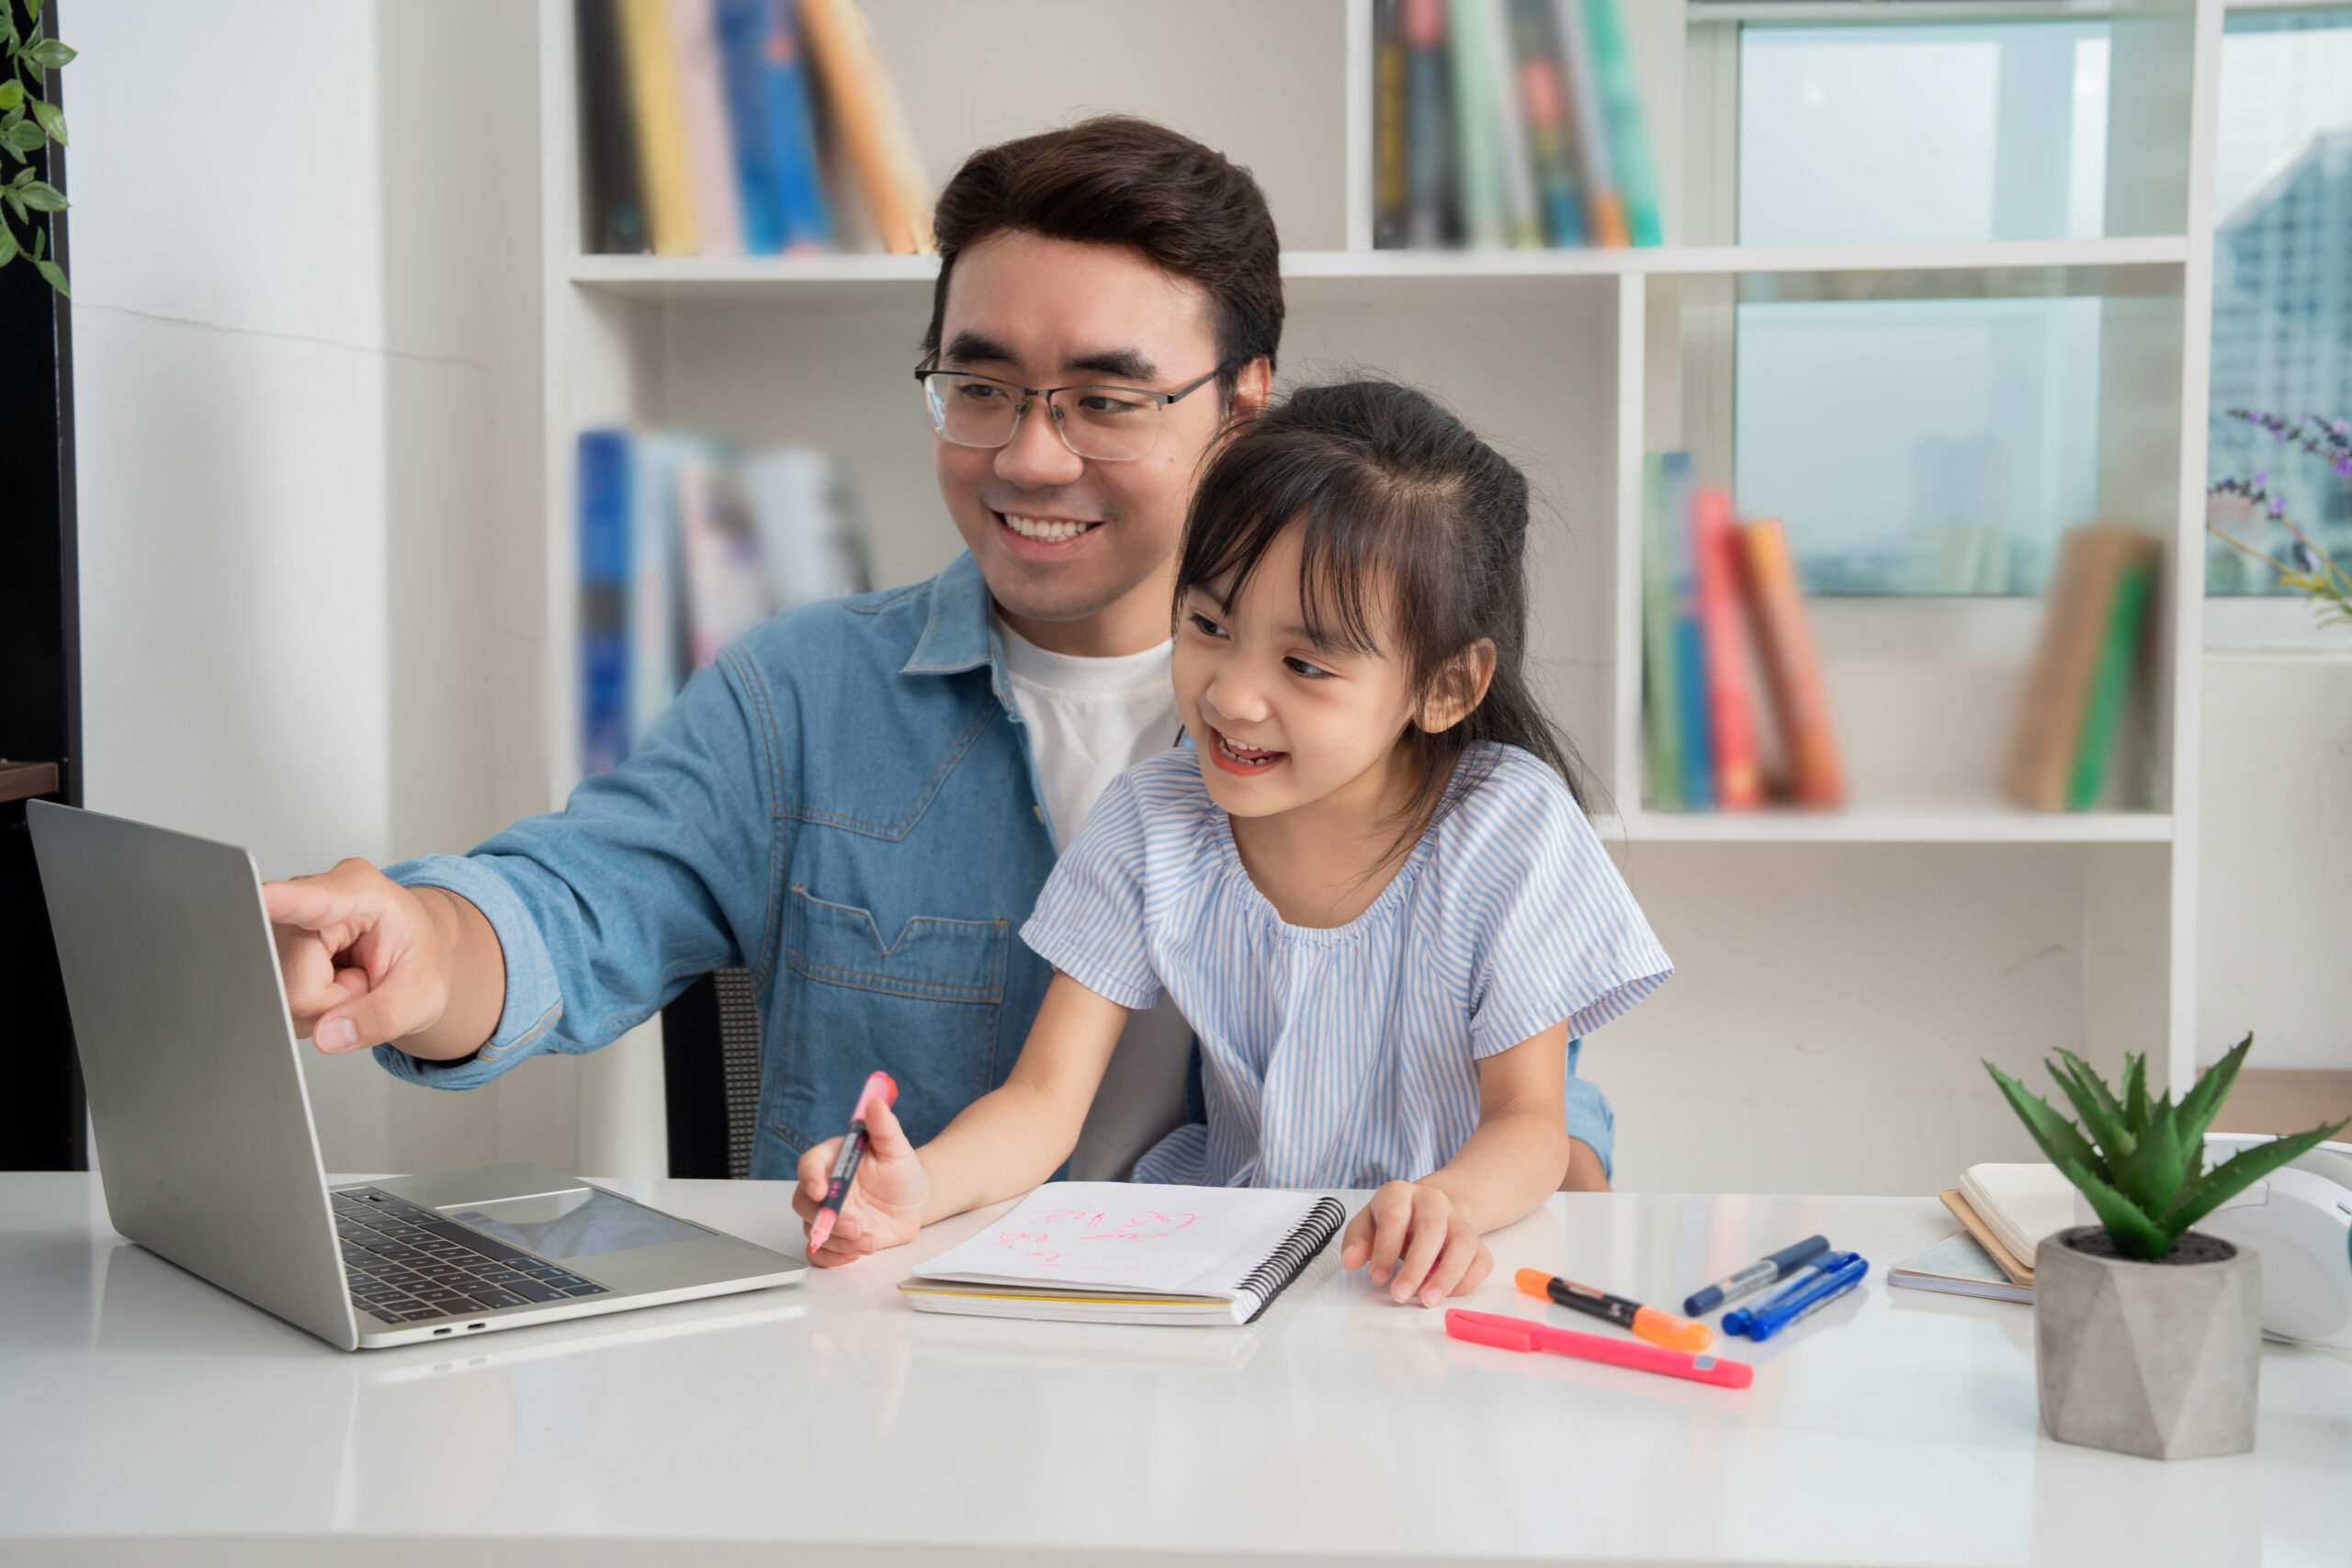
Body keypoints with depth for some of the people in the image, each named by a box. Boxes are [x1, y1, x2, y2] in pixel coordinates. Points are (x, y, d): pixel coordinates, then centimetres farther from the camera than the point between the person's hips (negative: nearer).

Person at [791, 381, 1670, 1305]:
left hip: (1438, 1291, 1)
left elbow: (1528, 1122, -12)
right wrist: (922, 1185, -30)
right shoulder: (1150, 824, -6)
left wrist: (1452, 1202, -35)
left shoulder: (1511, 826, -13)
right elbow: (1043, 1100, -8)